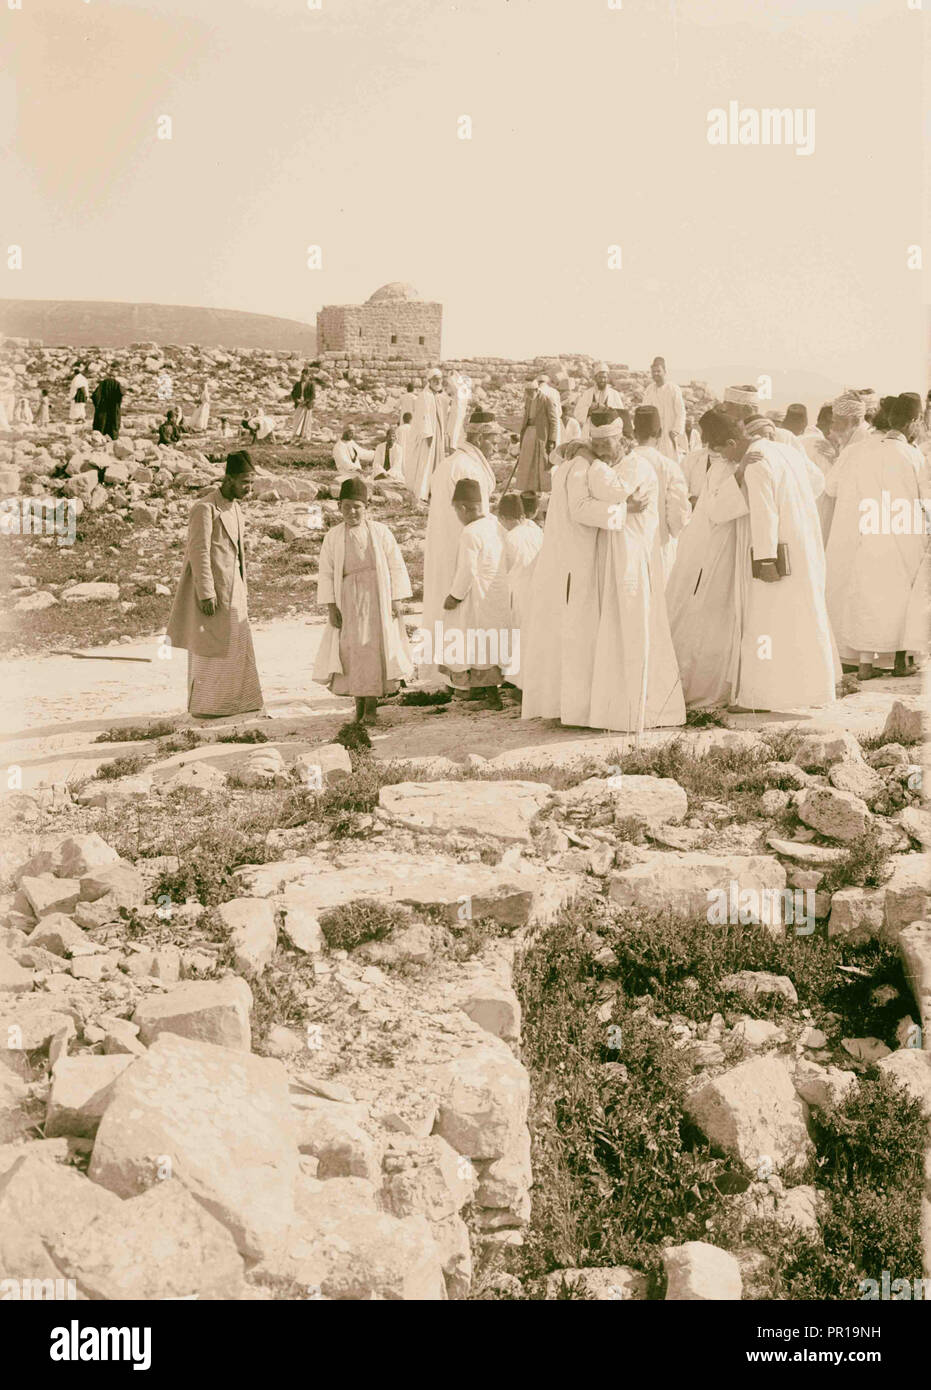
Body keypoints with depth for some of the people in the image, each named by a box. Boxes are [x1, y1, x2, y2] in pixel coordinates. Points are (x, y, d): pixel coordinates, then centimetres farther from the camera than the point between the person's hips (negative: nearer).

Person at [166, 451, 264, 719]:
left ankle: (233, 702, 20)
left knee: (235, 645, 11)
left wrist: (243, 592, 18)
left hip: (232, 589, 9)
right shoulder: (204, 508, -15)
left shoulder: (234, 508, 13)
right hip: (211, 589, -9)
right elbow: (199, 552, -20)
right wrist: (206, 594, -23)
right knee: (209, 648, -1)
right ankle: (202, 705, 9)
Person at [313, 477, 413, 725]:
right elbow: (326, 573, 3)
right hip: (348, 598, 1)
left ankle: (371, 705, 1)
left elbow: (396, 566, 2)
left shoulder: (380, 532, 0)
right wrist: (331, 606, -4)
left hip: (377, 596, -1)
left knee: (374, 647, -4)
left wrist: (397, 599, -3)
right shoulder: (333, 536, 3)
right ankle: (359, 702, 12)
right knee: (351, 648, 0)